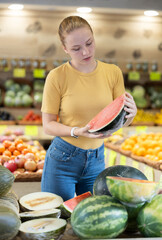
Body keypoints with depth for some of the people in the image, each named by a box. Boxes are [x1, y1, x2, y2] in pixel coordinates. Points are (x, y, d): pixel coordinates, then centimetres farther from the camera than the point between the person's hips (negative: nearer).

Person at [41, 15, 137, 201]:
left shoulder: (113, 72, -3)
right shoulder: (57, 77, -12)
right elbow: (48, 125, -8)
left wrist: (130, 113, -20)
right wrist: (77, 132, -24)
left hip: (97, 161, 3)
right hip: (62, 159, -2)